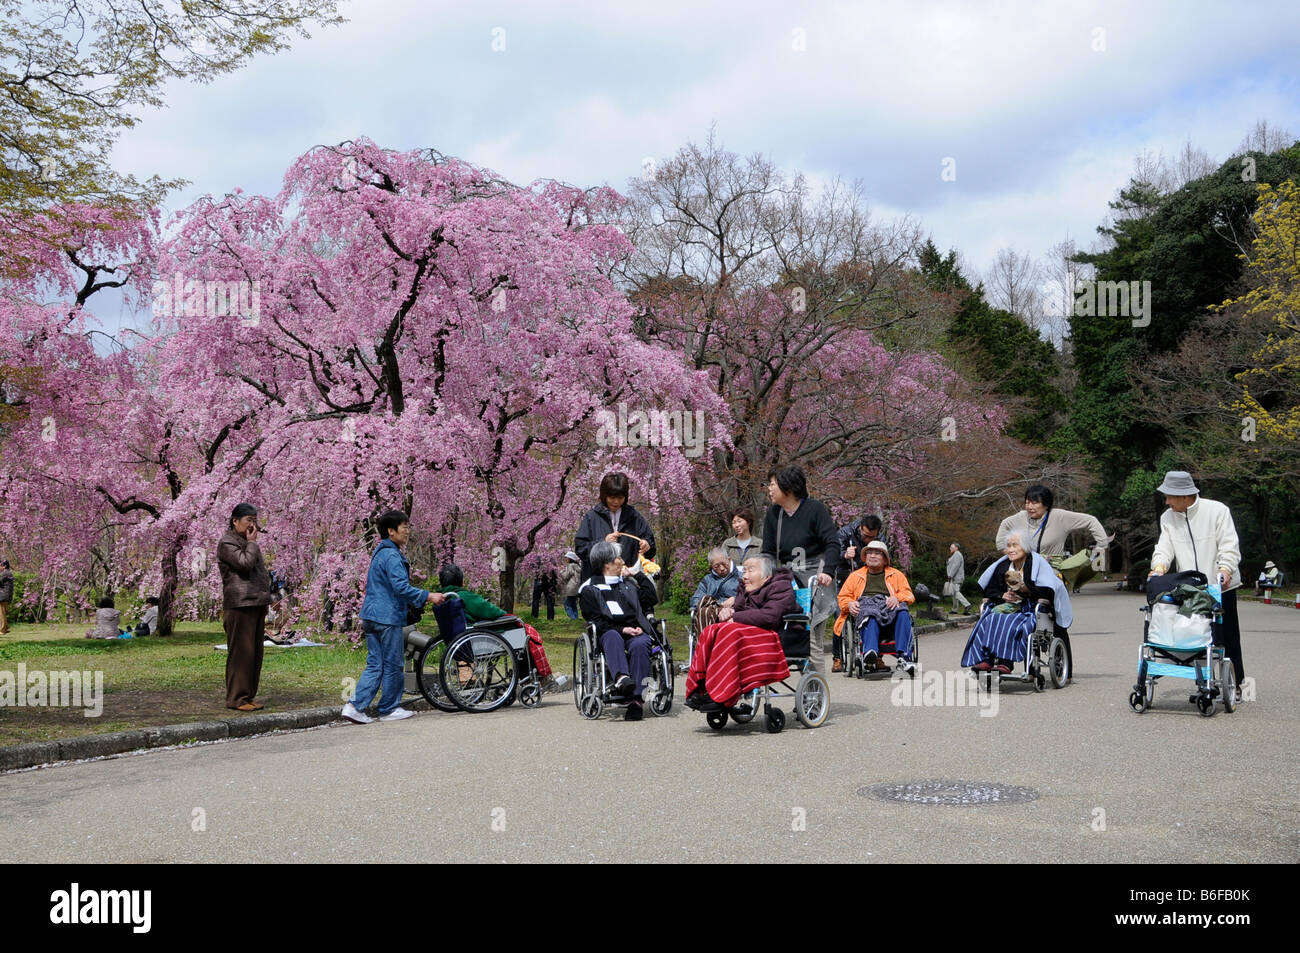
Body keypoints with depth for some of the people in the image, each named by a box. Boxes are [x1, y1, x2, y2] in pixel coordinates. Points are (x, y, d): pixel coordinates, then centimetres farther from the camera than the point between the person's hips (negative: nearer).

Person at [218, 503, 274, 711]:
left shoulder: (248, 542, 23)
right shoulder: (227, 543, -6)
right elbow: (245, 563, -22)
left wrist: (266, 596, 20)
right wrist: (252, 543, -7)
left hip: (257, 605, 9)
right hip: (239, 606, -9)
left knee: (255, 652, 10)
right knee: (241, 652, -9)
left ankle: (249, 695, 15)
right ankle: (236, 699, -5)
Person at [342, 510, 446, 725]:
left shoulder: (379, 553, 19)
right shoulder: (391, 555, -14)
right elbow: (401, 587, -22)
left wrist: (413, 603, 27)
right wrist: (428, 597, -16)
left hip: (371, 617, 10)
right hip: (388, 618, -10)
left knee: (375, 665, 9)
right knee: (392, 665, 2)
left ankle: (355, 706, 1)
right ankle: (389, 709, 11)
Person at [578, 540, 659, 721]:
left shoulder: (628, 583, 29)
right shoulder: (590, 589, 13)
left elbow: (652, 599, 20)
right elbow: (595, 621, 1)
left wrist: (638, 575, 21)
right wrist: (622, 630, -11)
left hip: (636, 632, 2)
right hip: (609, 633, -2)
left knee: (639, 645, -33)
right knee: (612, 637, -38)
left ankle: (636, 699, -46)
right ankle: (621, 678, -65)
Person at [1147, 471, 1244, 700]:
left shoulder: (1217, 511, -5)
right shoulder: (1167, 518, 7)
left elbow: (1229, 545, -9)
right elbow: (1165, 548, 0)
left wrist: (1225, 569, -26)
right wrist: (1159, 567, -20)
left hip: (1220, 587, -3)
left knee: (1227, 639, 2)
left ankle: (1235, 687, 13)